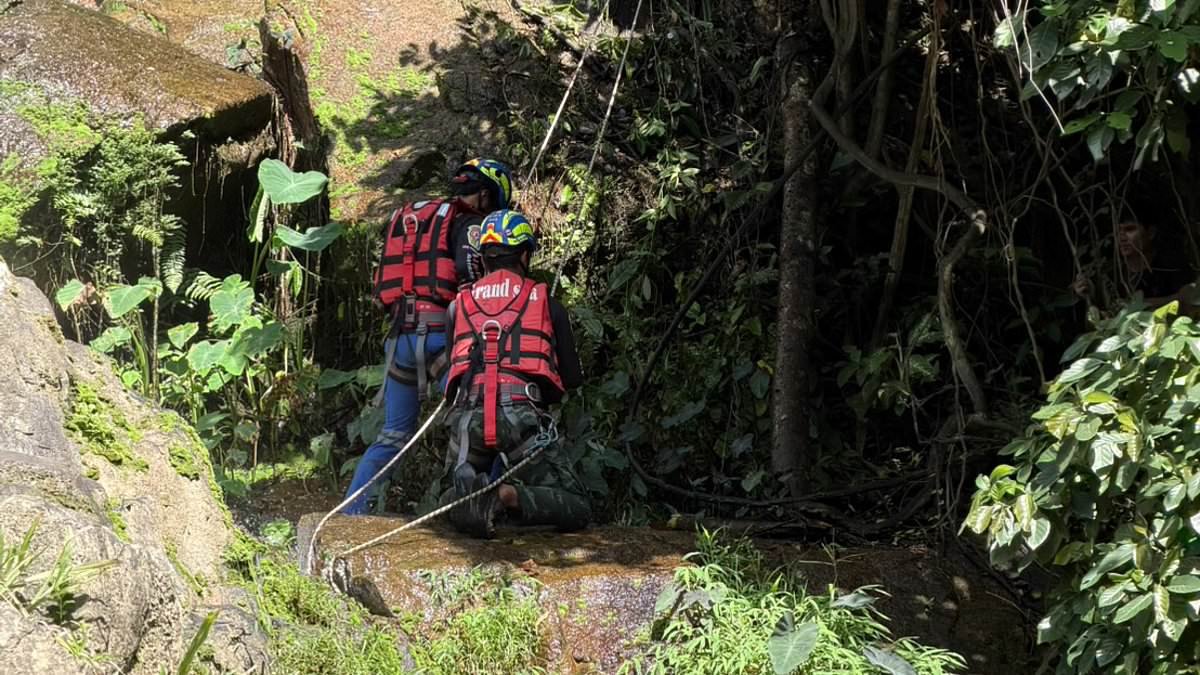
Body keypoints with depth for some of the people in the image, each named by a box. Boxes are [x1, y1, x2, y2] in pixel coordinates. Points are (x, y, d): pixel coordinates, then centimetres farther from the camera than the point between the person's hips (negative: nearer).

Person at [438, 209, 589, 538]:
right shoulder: (545, 303, 14)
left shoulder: (459, 305, 20)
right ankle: (510, 496, -23)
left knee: (456, 497, 23)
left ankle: (467, 492, -15)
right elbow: (572, 378, 18)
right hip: (521, 414, -2)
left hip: (468, 414, 2)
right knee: (576, 509, 7)